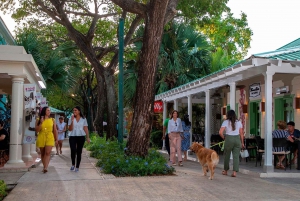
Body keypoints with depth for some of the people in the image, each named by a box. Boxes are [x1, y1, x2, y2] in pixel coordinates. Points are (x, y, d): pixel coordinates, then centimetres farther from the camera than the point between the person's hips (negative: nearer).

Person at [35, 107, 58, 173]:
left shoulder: (52, 120, 7)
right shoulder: (38, 120, 4)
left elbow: (55, 130, 9)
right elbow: (37, 130, -1)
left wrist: (56, 139, 8)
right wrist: (41, 122, -12)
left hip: (50, 138, -1)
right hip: (41, 138, 1)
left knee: (47, 153, -16)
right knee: (42, 153, 9)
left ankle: (45, 168, -24)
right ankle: (44, 167, 22)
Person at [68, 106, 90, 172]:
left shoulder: (83, 119, 4)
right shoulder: (71, 119, 5)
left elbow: (86, 129, 5)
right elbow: (70, 129, -2)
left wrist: (88, 137, -1)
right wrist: (72, 120, -12)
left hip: (81, 137, 0)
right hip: (72, 137, 0)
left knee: (79, 152, 1)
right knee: (73, 150, -18)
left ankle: (77, 167, 10)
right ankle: (73, 164, 1)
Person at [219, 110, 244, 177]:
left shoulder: (226, 122, -3)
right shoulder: (238, 122, 6)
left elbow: (220, 132, -12)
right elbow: (241, 133, 5)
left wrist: (224, 138, 4)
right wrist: (242, 143, 11)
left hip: (229, 139, -2)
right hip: (237, 139, 2)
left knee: (227, 155, 13)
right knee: (236, 156, 2)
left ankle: (225, 171, 25)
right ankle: (235, 172, -7)